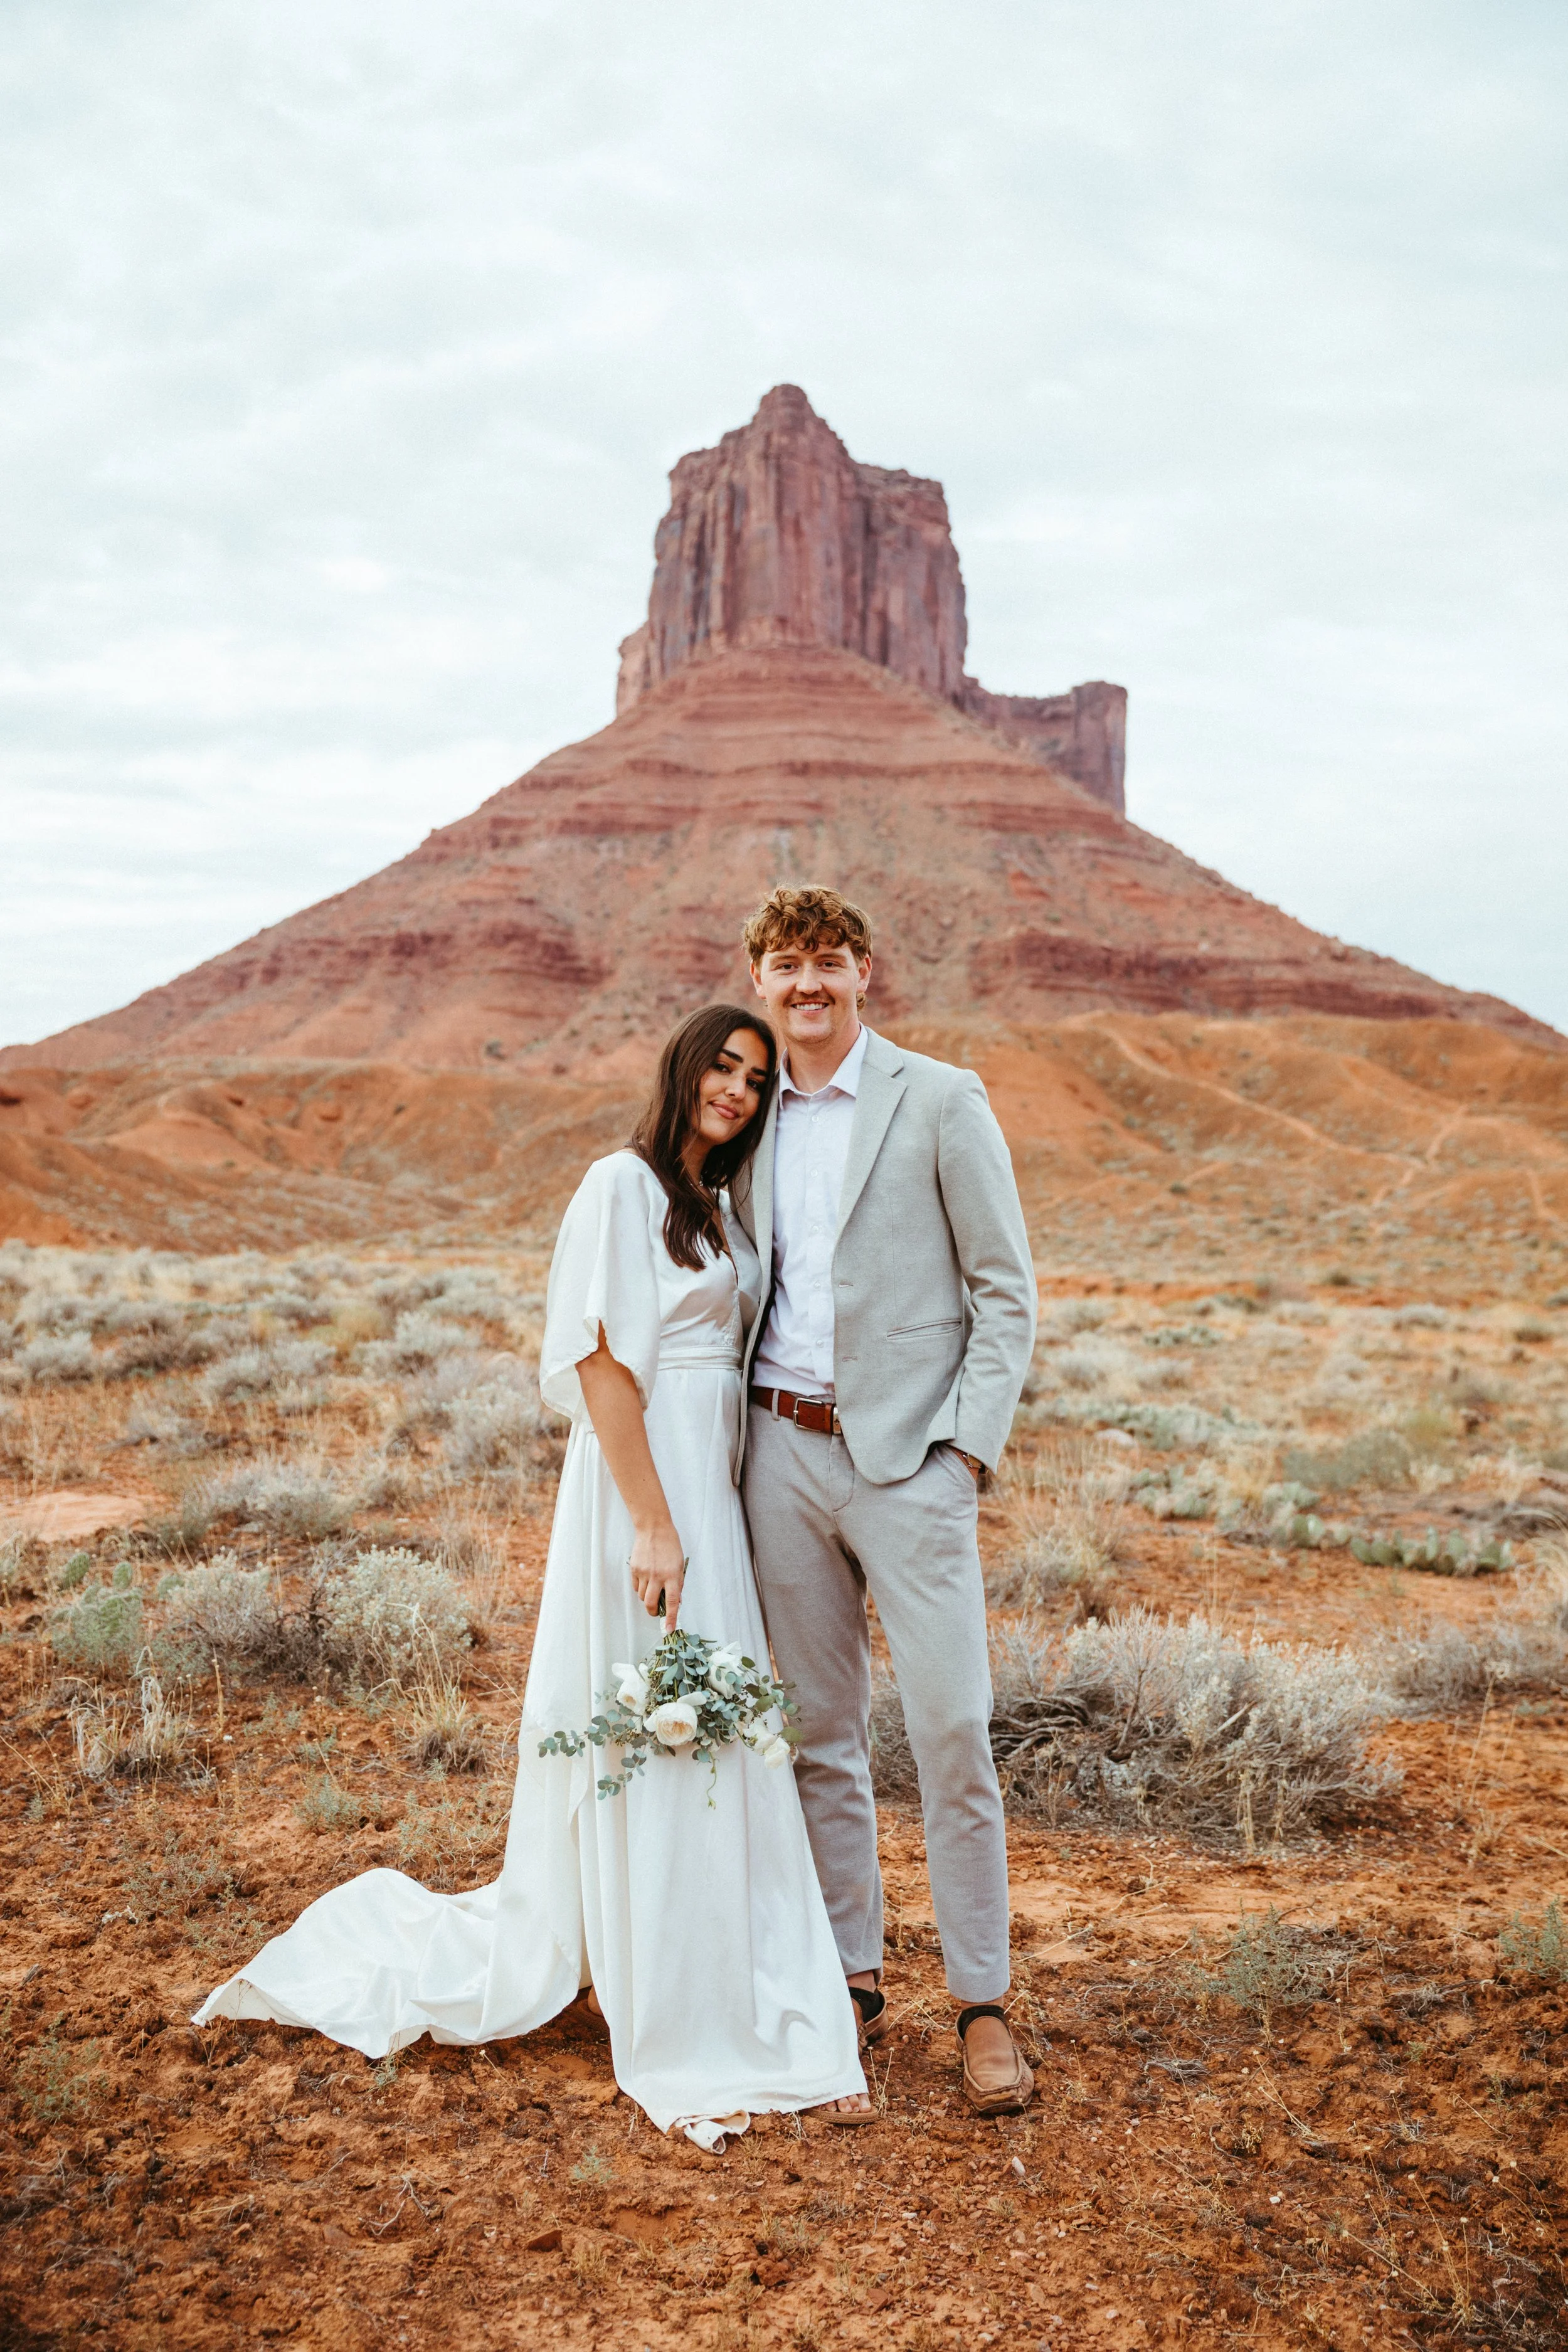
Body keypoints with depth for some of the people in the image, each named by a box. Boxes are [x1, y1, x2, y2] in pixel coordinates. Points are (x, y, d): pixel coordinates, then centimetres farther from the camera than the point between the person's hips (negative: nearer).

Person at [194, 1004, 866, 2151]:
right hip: (644, 1490, -8)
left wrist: (715, 1515, 11)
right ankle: (677, 2051, 12)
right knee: (650, 1752, 0)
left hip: (715, 1493, 8)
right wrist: (653, 1524, -20)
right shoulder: (624, 1185, -9)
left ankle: (761, 2021, 22)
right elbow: (603, 1363, -16)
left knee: (726, 1749, 11)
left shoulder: (719, 1208, 16)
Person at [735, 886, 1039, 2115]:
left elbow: (1007, 1292, -3)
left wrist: (964, 1448, -10)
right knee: (819, 1733, 11)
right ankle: (852, 1977, 25)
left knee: (952, 1729, -5)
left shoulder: (943, 1101, -2)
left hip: (907, 1456, -4)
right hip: (782, 1451, 5)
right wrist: (738, 1436, 9)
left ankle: (983, 2003, 8)